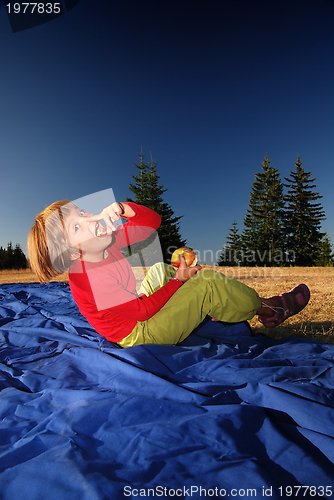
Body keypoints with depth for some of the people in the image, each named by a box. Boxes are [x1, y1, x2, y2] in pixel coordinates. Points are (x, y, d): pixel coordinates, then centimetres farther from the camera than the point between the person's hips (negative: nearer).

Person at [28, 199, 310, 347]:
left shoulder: (103, 244, -7)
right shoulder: (92, 279, -30)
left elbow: (152, 221, -5)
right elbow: (142, 310, -23)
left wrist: (123, 209, -23)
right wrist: (178, 281, -15)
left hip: (136, 315, 9)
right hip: (141, 336, -9)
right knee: (207, 284, -16)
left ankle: (211, 310, 13)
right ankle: (269, 310, 6)